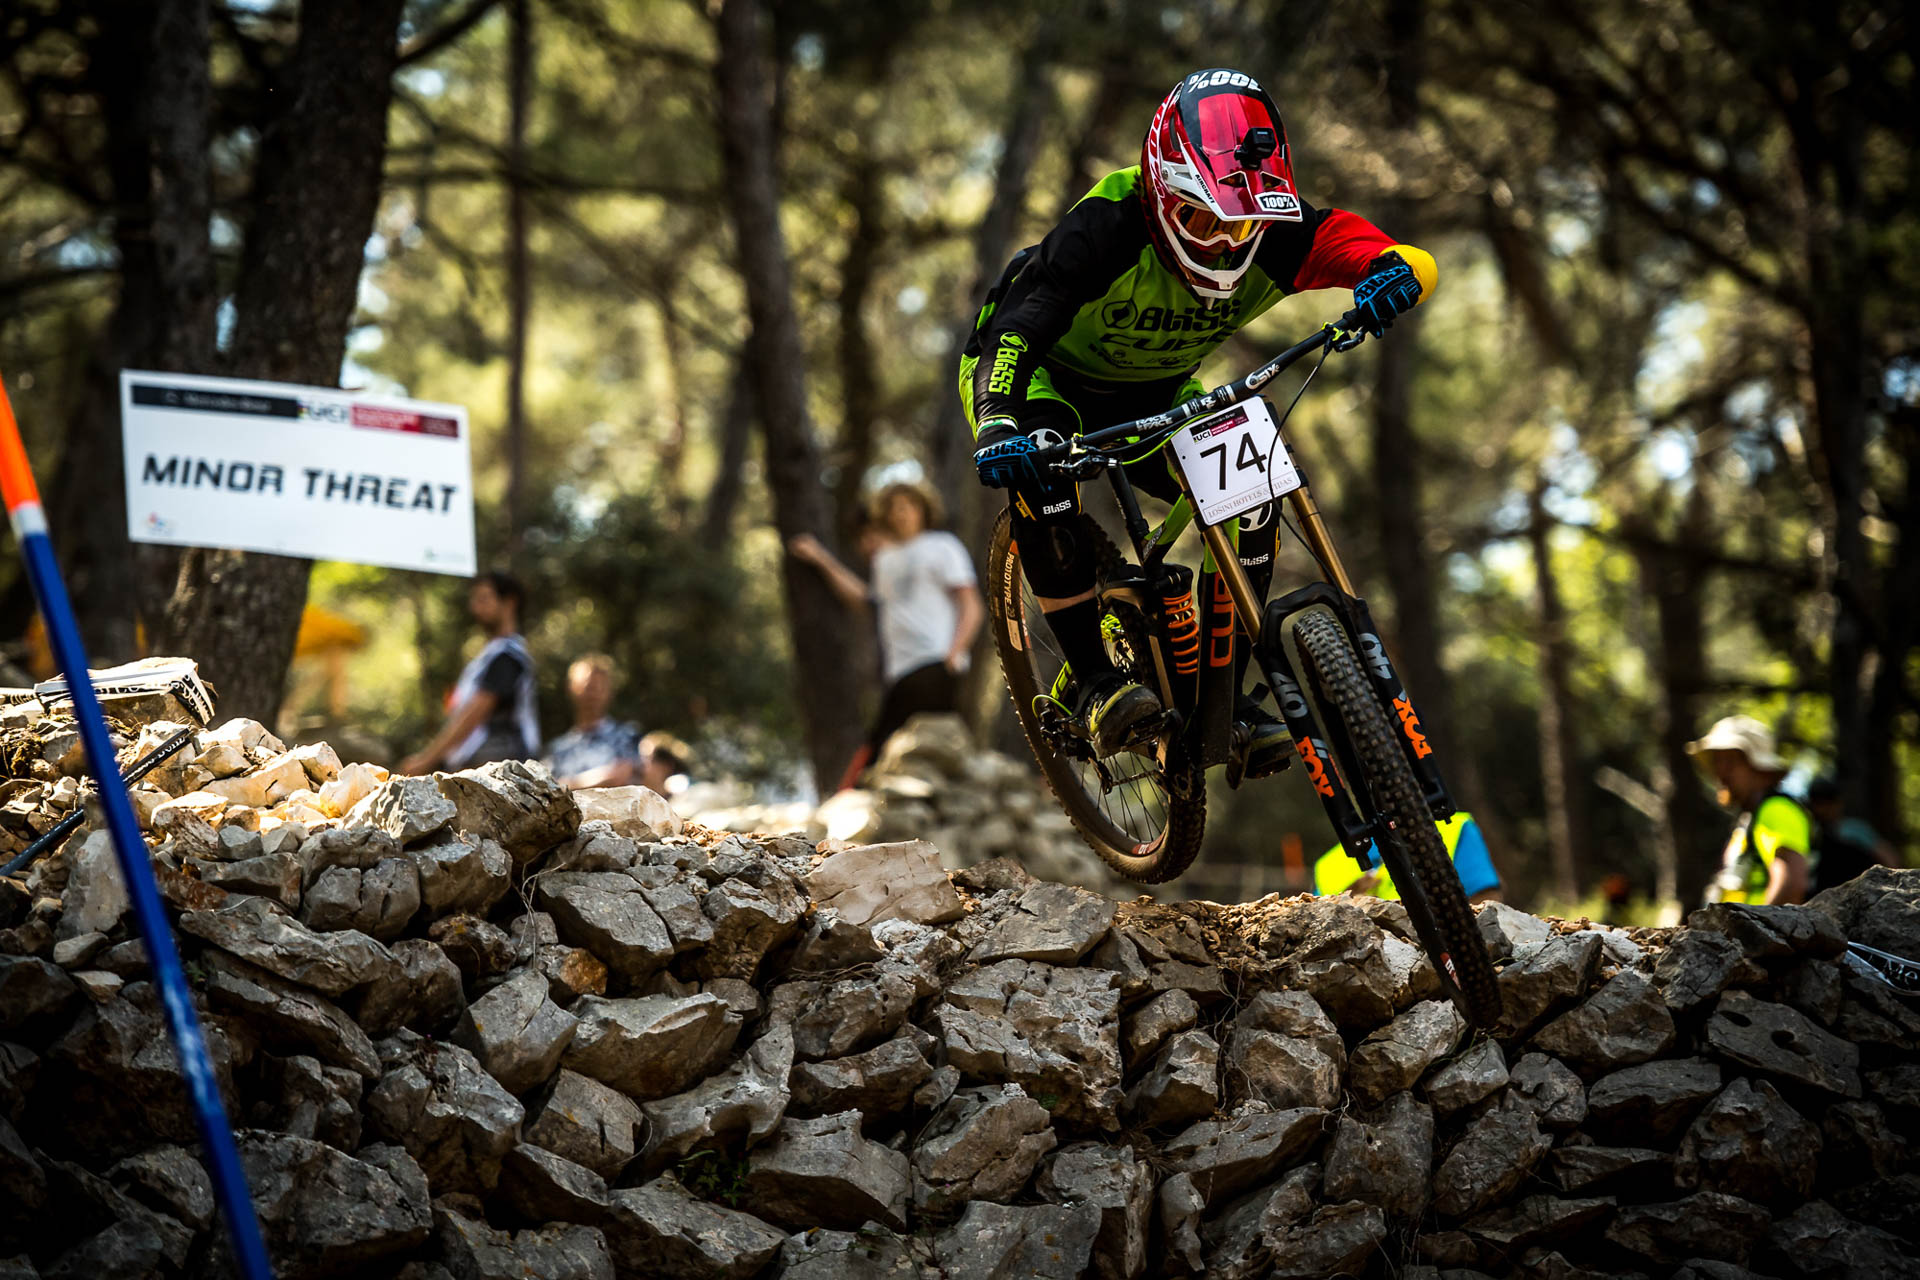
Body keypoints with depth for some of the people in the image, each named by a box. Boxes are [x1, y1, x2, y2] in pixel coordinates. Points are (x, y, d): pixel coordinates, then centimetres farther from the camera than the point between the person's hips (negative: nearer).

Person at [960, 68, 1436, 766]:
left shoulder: (1276, 234, -25)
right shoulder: (1105, 230, -36)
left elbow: (1417, 263, -29)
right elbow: (1017, 327, -44)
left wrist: (1394, 272, -54)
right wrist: (998, 425, -62)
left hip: (1154, 394, 4)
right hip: (1050, 378, -4)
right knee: (1040, 474, -35)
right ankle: (1094, 682, -25)